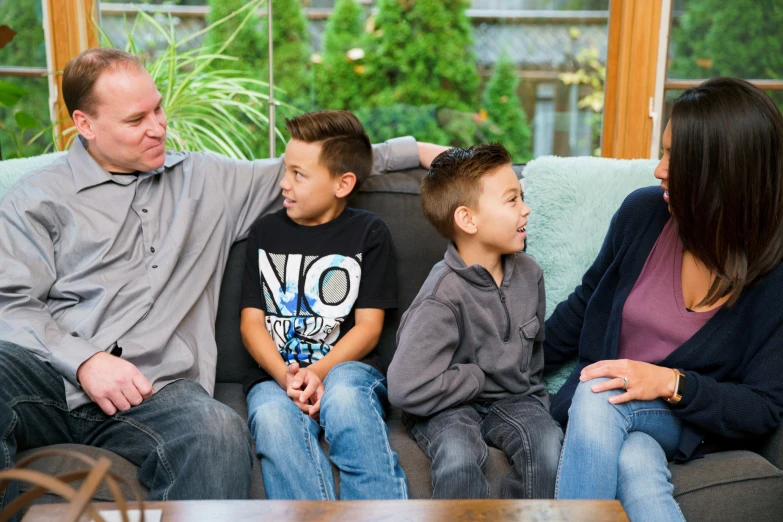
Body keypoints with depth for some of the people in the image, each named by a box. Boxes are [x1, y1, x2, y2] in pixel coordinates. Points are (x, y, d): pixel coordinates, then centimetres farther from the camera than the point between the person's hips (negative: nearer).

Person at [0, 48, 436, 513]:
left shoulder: (206, 179, 22)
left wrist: (415, 149, 22)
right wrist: (84, 360, -13)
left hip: (152, 391, 1)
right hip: (45, 371, 0)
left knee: (221, 434, -36)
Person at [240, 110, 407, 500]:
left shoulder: (368, 233, 8)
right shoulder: (266, 231, 15)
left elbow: (368, 326, 1)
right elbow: (251, 321, 8)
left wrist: (316, 373, -16)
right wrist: (286, 376, -11)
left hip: (346, 367, -2)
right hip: (276, 374, 2)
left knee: (343, 397, -38)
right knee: (272, 418, -33)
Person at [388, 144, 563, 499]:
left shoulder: (528, 273, 1)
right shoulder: (443, 296, -21)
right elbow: (406, 389, -29)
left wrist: (525, 385, 9)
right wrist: (480, 378, -17)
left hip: (513, 397, 5)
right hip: (450, 405, -5)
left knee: (547, 446, -25)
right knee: (459, 456, -35)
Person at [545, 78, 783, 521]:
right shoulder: (644, 212, -7)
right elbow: (586, 301, 9)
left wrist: (670, 383, -23)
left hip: (693, 422, -2)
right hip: (598, 406, 2)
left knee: (597, 397, -33)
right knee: (636, 469, -34)